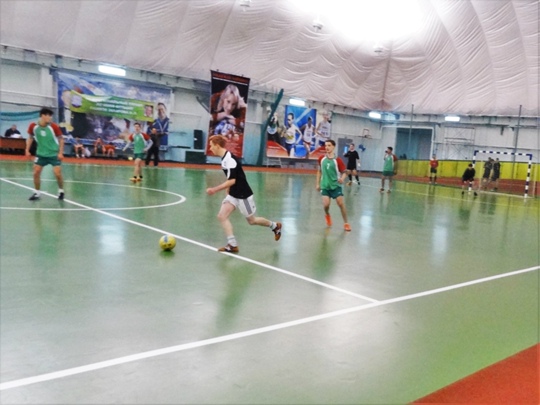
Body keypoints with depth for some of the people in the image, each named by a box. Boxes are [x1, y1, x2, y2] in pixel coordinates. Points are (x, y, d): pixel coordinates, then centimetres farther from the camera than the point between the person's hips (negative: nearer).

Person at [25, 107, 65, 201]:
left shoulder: (54, 126, -15)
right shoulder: (33, 126, -10)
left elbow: (61, 139, -5)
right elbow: (30, 138, 8)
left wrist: (61, 153, -11)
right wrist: (27, 150, 0)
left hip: (54, 154, -2)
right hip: (41, 154, 2)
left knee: (58, 174, -7)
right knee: (36, 173, -1)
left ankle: (61, 191, 17)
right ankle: (37, 192, 15)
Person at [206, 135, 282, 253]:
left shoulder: (229, 159, -24)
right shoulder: (225, 158, 5)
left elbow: (232, 181, -28)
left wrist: (215, 189, -29)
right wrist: (228, 190, 23)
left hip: (243, 195, -9)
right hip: (233, 195, 9)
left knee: (252, 220, 9)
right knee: (222, 216, -6)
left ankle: (275, 226, 33)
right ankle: (233, 245, -5)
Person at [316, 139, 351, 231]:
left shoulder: (337, 160, -10)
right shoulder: (321, 159, -1)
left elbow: (344, 172, -5)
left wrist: (342, 179, -27)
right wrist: (318, 183, 11)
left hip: (335, 185, -2)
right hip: (325, 186, 2)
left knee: (341, 204, -6)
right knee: (326, 204, -10)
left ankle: (346, 223, 11)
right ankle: (327, 215, 26)